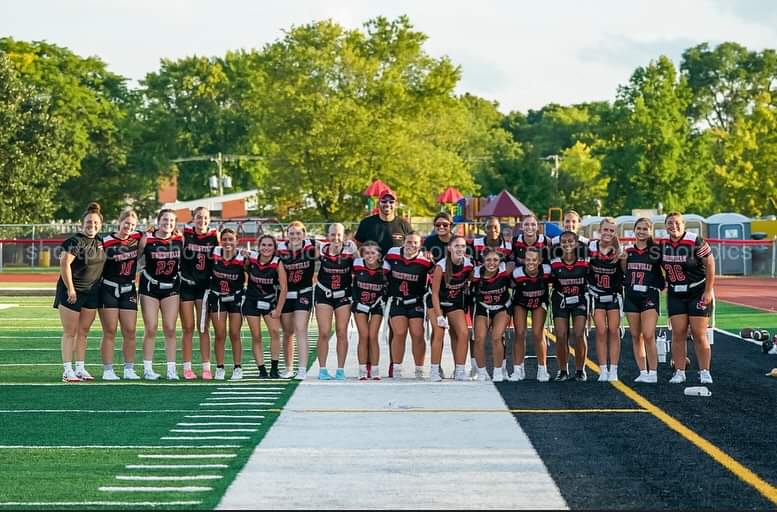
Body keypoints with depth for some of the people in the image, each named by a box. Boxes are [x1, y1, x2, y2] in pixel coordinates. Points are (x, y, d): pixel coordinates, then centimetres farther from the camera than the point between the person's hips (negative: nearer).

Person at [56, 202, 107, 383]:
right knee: (70, 332, -2)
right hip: (72, 292, -7)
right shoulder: (76, 241, -16)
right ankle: (67, 370, -1)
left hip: (91, 292, 7)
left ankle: (80, 368, 16)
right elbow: (64, 263, -22)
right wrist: (70, 289, -21)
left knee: (83, 332, 10)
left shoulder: (100, 241, 8)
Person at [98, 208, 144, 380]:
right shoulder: (107, 242, -9)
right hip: (108, 289, -4)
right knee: (109, 332, -2)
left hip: (128, 290, 4)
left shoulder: (138, 237, 4)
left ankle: (129, 369, 11)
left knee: (130, 332, 3)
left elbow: (138, 253, 20)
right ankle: (107, 371, 1)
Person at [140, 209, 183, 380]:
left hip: (171, 287, 2)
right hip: (150, 287, -2)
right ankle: (147, 369, 5)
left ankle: (171, 369, 4)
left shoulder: (179, 239, -1)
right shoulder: (147, 239, -9)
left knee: (170, 329, 1)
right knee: (150, 329, -2)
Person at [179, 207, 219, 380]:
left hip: (205, 285, 1)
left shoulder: (214, 235, 1)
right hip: (186, 285, -1)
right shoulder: (185, 233, -4)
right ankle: (187, 368, 7)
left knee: (204, 328, 3)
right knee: (188, 328, 3)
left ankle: (206, 367, 5)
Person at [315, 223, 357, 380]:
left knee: (342, 333, 2)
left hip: (343, 295, 0)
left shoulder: (350, 250, -11)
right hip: (324, 294, 0)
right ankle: (322, 369, 3)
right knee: (324, 333, -4)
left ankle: (340, 370, 9)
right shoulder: (321, 250, -8)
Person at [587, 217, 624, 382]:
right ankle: (603, 371, 0)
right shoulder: (590, 247, -7)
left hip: (614, 295, 0)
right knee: (601, 332, -4)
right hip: (596, 295, 0)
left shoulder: (619, 251, -8)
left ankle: (613, 370, 4)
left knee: (614, 332, 0)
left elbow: (624, 275, 2)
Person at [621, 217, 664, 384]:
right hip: (631, 296, 4)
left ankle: (653, 373, -7)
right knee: (636, 336, 5)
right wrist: (623, 261, 1)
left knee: (648, 335, -13)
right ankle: (642, 372, 11)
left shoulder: (655, 250, -1)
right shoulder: (628, 251, 10)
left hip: (650, 296, -4)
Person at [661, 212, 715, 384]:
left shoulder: (695, 241, -15)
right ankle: (679, 372, 7)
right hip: (676, 294, 5)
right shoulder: (663, 244, 1)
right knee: (678, 334, 2)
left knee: (699, 334, -4)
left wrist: (708, 291, -13)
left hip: (698, 292, -5)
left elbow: (710, 264, -12)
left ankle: (704, 373, 5)